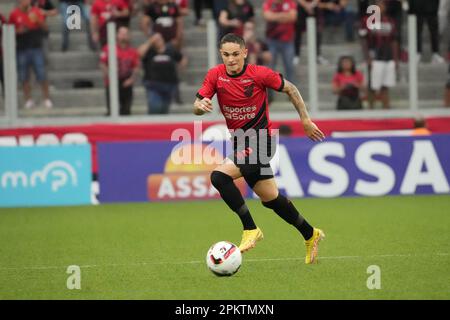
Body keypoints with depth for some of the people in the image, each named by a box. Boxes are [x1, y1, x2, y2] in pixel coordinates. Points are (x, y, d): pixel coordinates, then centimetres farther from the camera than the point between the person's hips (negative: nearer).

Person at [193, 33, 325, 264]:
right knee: (269, 198, 16)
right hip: (240, 143, 7)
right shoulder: (215, 75, -2)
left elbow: (290, 89, 0)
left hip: (260, 140, -7)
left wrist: (305, 119, 0)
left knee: (220, 176, -25)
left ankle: (250, 229, -17)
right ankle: (310, 235, 34)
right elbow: (196, 106, -7)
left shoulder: (260, 74, -14)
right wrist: (200, 106, -31)